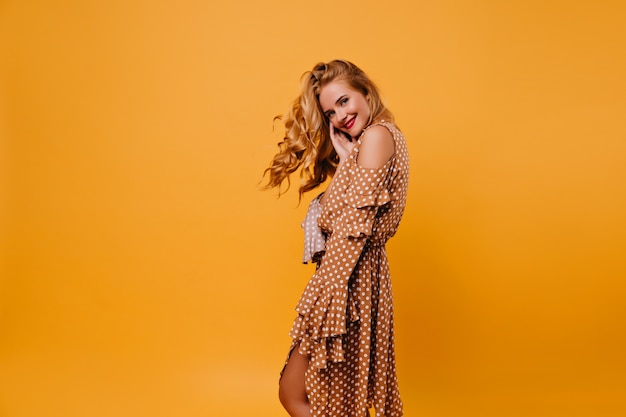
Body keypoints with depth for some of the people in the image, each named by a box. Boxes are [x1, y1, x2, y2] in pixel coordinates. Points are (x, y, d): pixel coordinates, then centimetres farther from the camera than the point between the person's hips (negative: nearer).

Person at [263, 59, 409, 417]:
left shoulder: (376, 136, -13)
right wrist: (346, 159, 5)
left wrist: (322, 294, -21)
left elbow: (355, 225, -21)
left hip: (350, 274, -10)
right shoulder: (387, 134, 17)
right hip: (365, 273, 10)